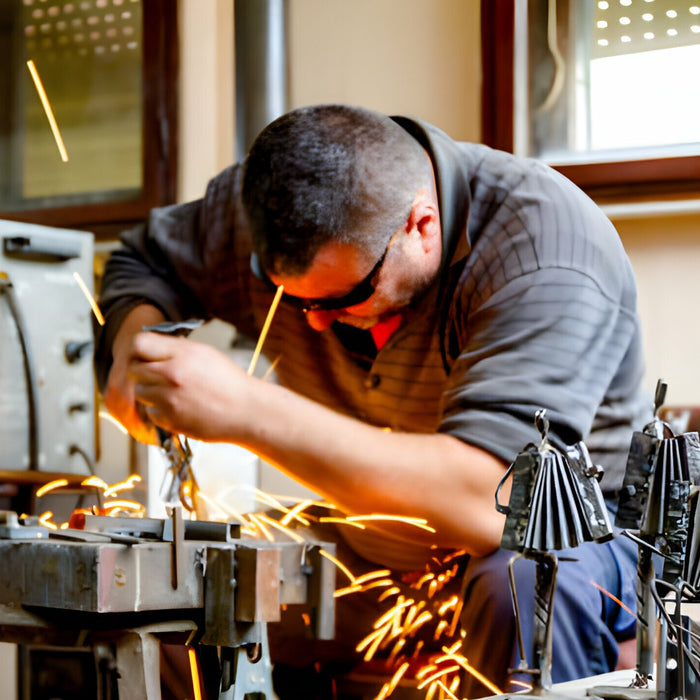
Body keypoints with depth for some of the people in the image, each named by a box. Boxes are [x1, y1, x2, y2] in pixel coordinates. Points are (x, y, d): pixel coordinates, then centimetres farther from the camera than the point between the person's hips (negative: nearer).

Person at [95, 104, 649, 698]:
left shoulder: (547, 250, -32)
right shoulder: (275, 197, -12)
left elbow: (487, 503, -43)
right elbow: (145, 263, 7)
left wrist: (248, 410, -46)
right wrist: (135, 341, -18)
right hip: (370, 555, 5)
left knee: (528, 586, -39)